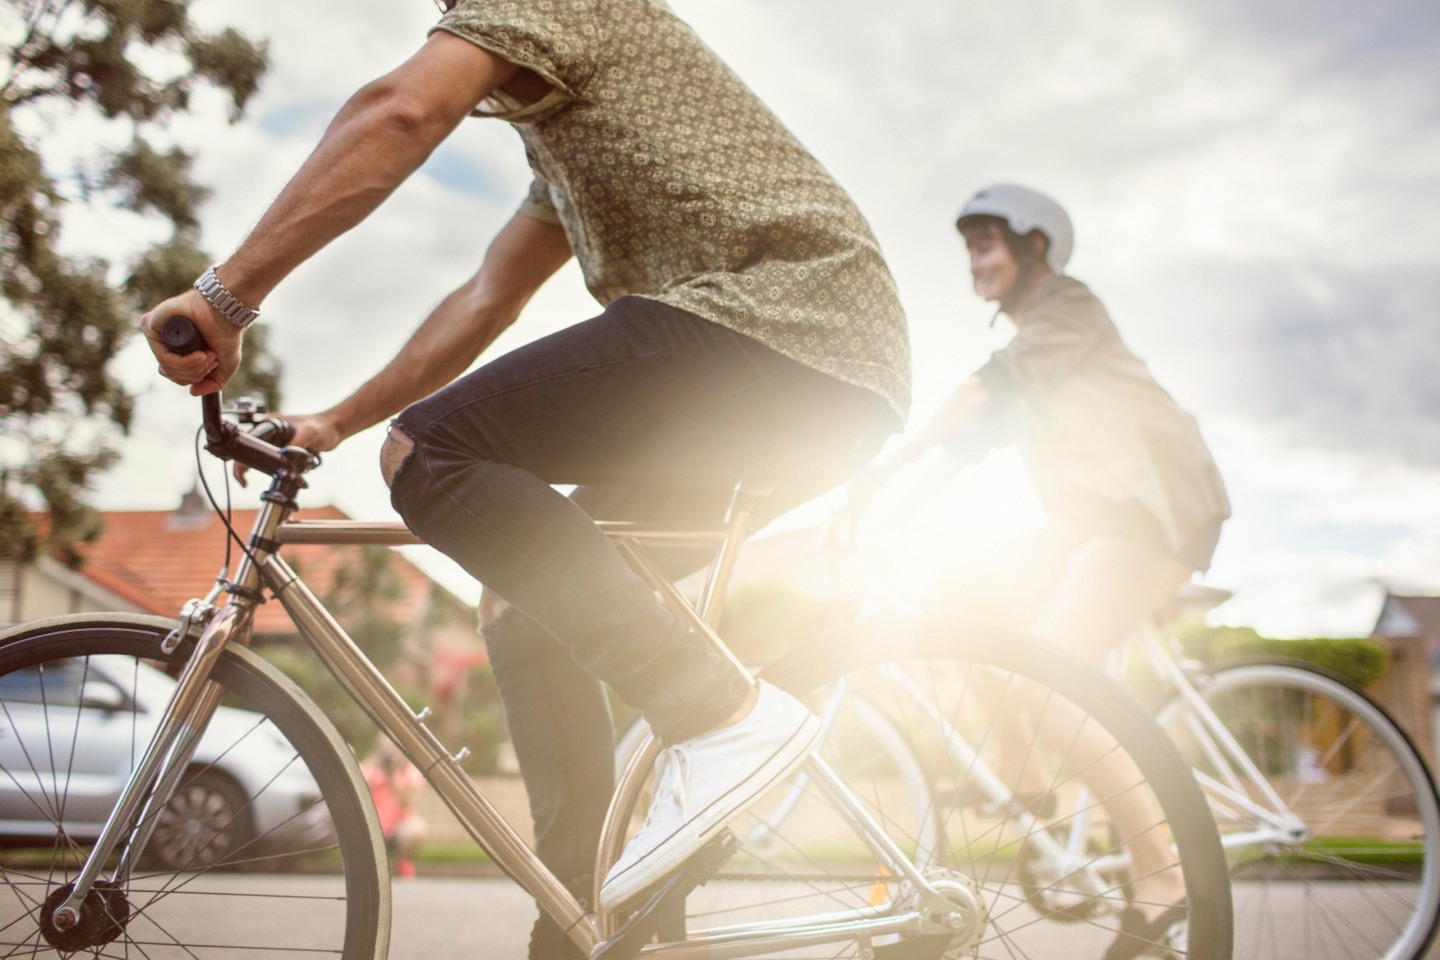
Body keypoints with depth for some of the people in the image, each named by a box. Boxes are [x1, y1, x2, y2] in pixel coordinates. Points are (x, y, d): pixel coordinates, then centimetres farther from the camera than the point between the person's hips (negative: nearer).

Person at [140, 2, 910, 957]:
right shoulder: (560, 134, 34)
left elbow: (400, 110, -15)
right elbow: (485, 301, 33)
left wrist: (226, 294, -15)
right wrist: (333, 424, 31)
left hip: (775, 315, -10)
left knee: (429, 452, -17)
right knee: (538, 618, 13)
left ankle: (724, 717, -21)